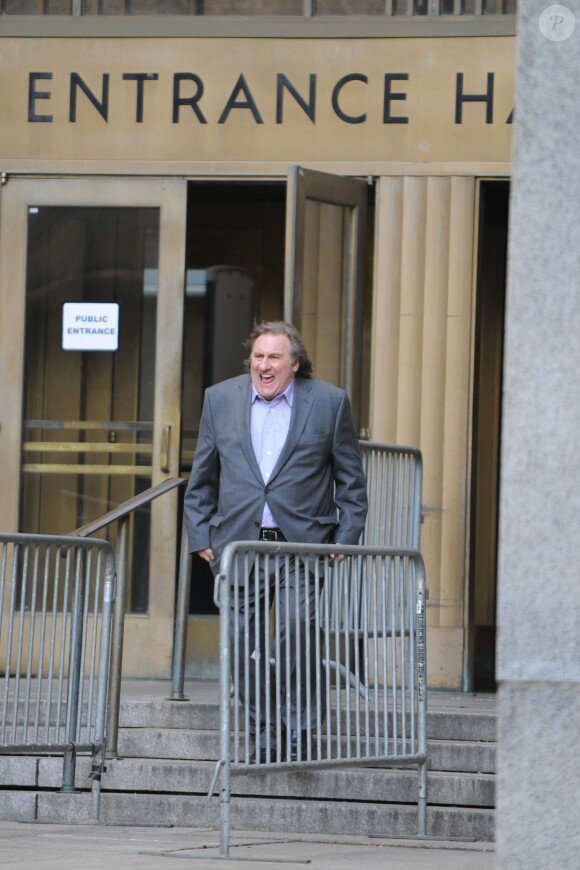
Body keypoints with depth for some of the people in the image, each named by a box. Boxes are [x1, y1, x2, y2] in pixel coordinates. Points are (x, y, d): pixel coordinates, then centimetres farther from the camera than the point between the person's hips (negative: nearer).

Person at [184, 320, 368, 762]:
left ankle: (299, 737, -2)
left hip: (302, 544, -3)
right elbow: (202, 478, 16)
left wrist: (345, 540, 0)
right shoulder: (221, 399, 10)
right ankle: (262, 738, 11)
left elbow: (351, 480, 7)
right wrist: (201, 537, 9)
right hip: (238, 544, 3)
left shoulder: (329, 403, 3)